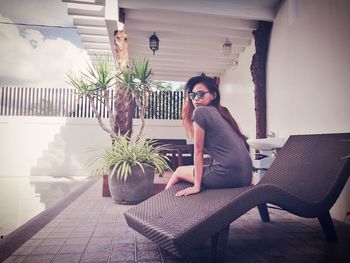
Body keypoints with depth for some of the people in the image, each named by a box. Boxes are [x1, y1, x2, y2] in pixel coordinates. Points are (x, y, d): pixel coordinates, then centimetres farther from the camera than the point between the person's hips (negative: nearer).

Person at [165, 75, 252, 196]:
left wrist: (197, 186, -4)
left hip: (228, 175, -8)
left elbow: (198, 151, -7)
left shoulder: (200, 111, -6)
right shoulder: (221, 112, 17)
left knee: (179, 171, 14)